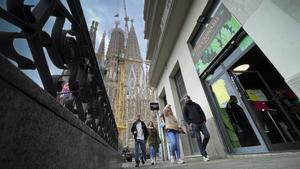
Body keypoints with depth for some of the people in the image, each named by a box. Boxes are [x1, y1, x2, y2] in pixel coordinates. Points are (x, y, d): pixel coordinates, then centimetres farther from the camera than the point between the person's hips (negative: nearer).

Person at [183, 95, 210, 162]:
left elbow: (202, 112, 17)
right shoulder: (185, 107, 9)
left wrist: (204, 120, 4)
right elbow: (185, 116, 2)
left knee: (207, 135, -6)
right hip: (194, 124, -3)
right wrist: (189, 123, -11)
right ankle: (204, 155, 3)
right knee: (198, 139, -5)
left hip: (201, 123, 4)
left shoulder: (196, 105, 18)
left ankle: (203, 148, 18)